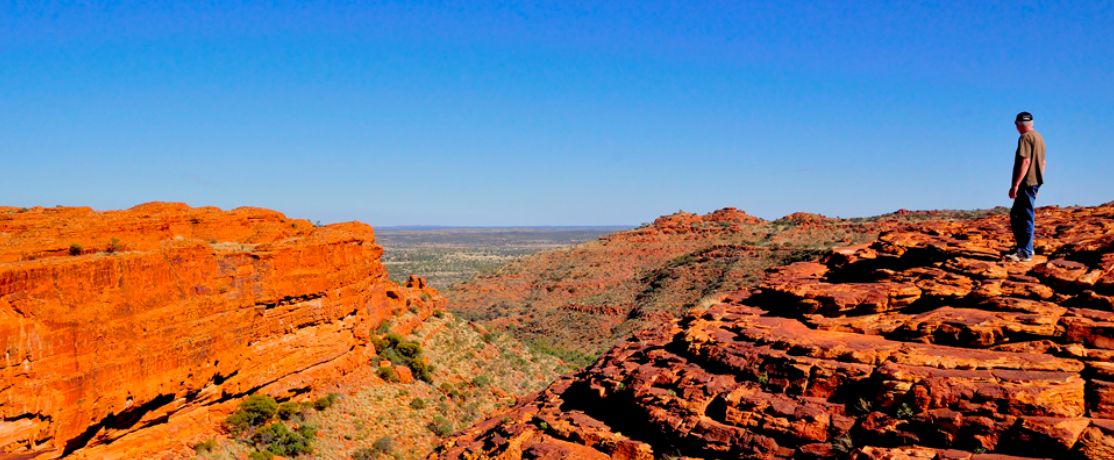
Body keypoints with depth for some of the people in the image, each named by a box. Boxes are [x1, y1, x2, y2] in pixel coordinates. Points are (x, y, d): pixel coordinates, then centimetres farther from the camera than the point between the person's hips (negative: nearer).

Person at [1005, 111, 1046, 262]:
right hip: (1035, 182, 10)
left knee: (1026, 217, -6)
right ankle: (1022, 246, 23)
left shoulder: (1025, 137, -12)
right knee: (1015, 215, 17)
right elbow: (1042, 163, 22)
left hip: (1026, 183, -10)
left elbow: (1025, 161, -21)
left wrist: (1015, 185, -22)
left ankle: (1025, 253, -3)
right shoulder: (1039, 137, 18)